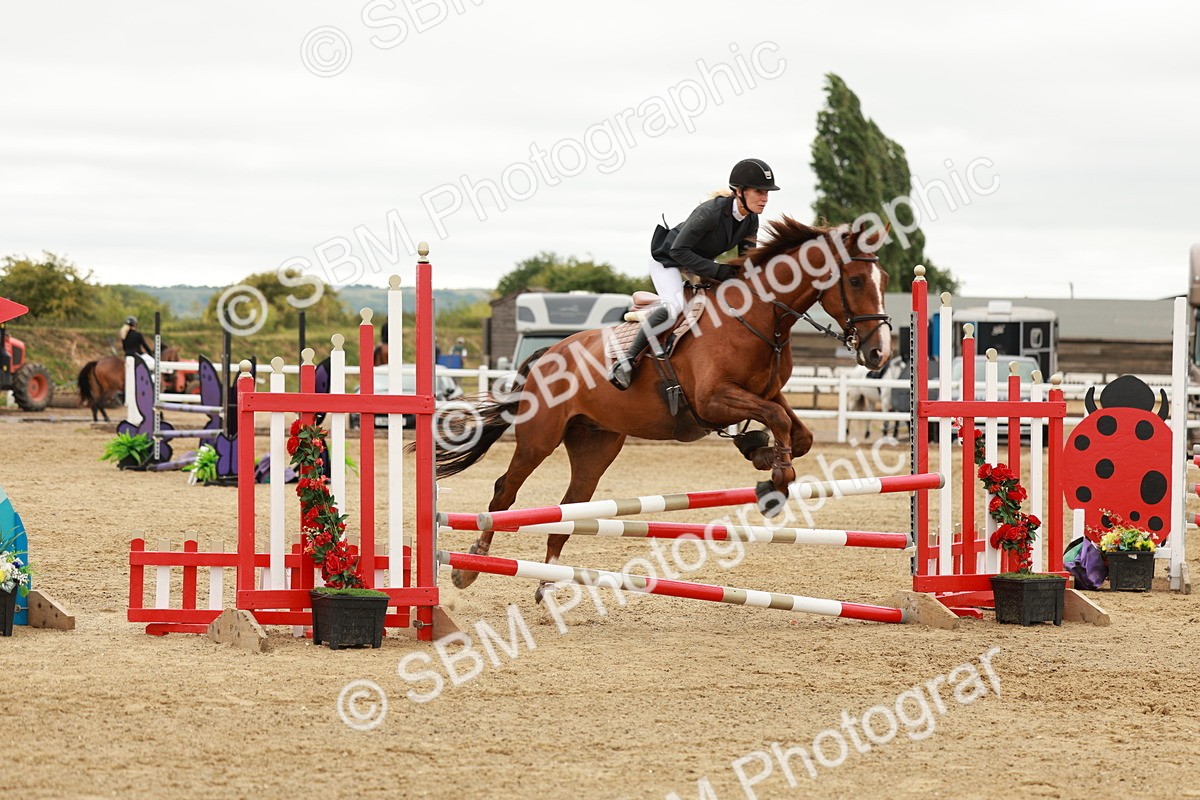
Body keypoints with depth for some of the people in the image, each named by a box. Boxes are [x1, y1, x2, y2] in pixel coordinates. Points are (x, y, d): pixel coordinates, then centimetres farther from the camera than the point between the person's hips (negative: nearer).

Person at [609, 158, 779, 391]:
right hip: (667, 259, -9)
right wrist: (717, 271, -34)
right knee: (675, 305, -30)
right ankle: (626, 361, -31)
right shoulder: (710, 212, -34)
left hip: (699, 264, 9)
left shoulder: (751, 221, -11)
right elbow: (678, 251, -31)